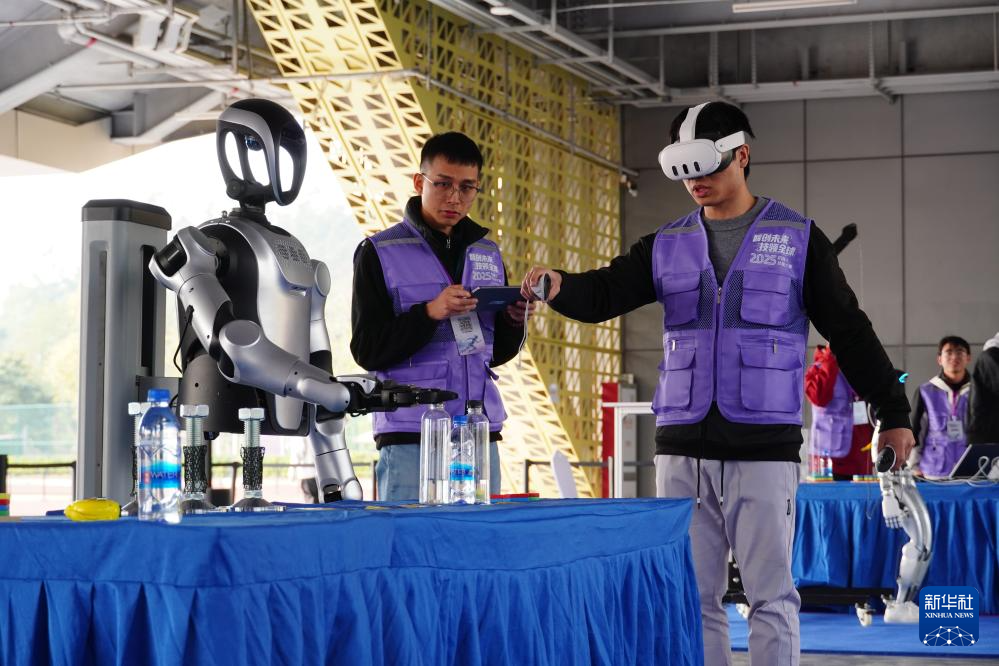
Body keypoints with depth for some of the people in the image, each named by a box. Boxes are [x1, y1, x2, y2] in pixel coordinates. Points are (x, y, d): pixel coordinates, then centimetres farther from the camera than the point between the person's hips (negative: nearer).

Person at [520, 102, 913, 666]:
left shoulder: (797, 238, 3)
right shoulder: (668, 246, 12)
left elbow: (849, 330, 5)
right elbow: (604, 294, 0)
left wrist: (893, 412, 6)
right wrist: (560, 286, -23)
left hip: (764, 448, -3)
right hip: (682, 449, 3)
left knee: (771, 596, -1)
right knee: (693, 598, 6)